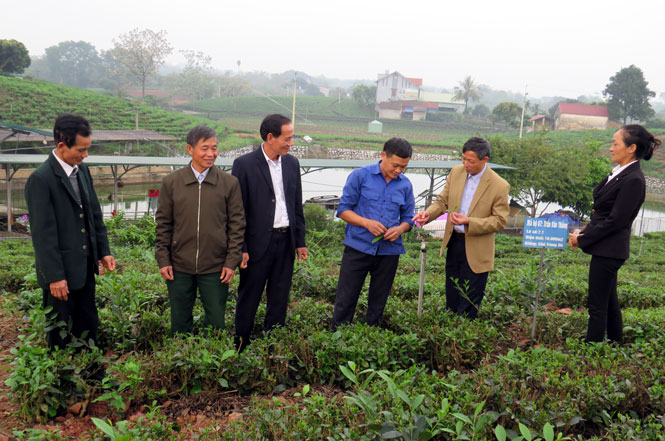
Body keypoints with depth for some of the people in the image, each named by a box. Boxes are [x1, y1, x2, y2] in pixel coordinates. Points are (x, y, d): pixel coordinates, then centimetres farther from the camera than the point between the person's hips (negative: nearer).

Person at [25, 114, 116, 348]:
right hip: (61, 271, -7)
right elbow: (43, 233, -18)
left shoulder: (82, 170, 5)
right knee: (60, 336, 8)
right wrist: (55, 277, -18)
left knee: (88, 327, 17)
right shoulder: (41, 179, -17)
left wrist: (104, 250, 11)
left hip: (85, 267, 7)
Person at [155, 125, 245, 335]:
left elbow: (236, 224, 1)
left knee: (216, 323, 9)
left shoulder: (229, 183, 0)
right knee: (179, 323, 14)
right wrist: (163, 260, 1)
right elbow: (163, 224, 6)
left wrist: (232, 262, -3)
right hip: (179, 267, 1)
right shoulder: (171, 182, 1)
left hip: (216, 267, -1)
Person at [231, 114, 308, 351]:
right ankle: (240, 347, 22)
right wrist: (240, 248, -11)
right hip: (258, 242, -5)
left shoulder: (292, 163, 8)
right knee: (248, 299, 7)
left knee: (279, 299, 13)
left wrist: (300, 241, 12)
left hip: (286, 241, 5)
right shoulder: (244, 164, -8)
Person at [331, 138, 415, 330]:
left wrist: (400, 229, -9)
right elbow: (343, 209, -2)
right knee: (345, 300, 0)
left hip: (389, 251, 3)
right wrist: (366, 222, -17)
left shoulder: (405, 185, 8)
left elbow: (408, 218, 15)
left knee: (378, 304, 11)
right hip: (358, 248, -3)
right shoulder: (360, 176, -2)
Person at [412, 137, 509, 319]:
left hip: (475, 251, -5)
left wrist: (468, 222, -26)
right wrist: (428, 213, -13)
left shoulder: (499, 186, -15)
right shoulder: (456, 172, 1)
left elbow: (500, 221, -13)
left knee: (467, 308, 4)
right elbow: (443, 201, 8)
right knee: (451, 300, 18)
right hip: (453, 242, 5)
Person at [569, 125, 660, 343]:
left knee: (597, 305, -2)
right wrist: (583, 234, 2)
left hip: (609, 250, -9)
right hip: (606, 249, 9)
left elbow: (615, 221, -19)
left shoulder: (633, 180, -18)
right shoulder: (619, 173, 10)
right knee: (609, 302, 19)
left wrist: (582, 239, -13)